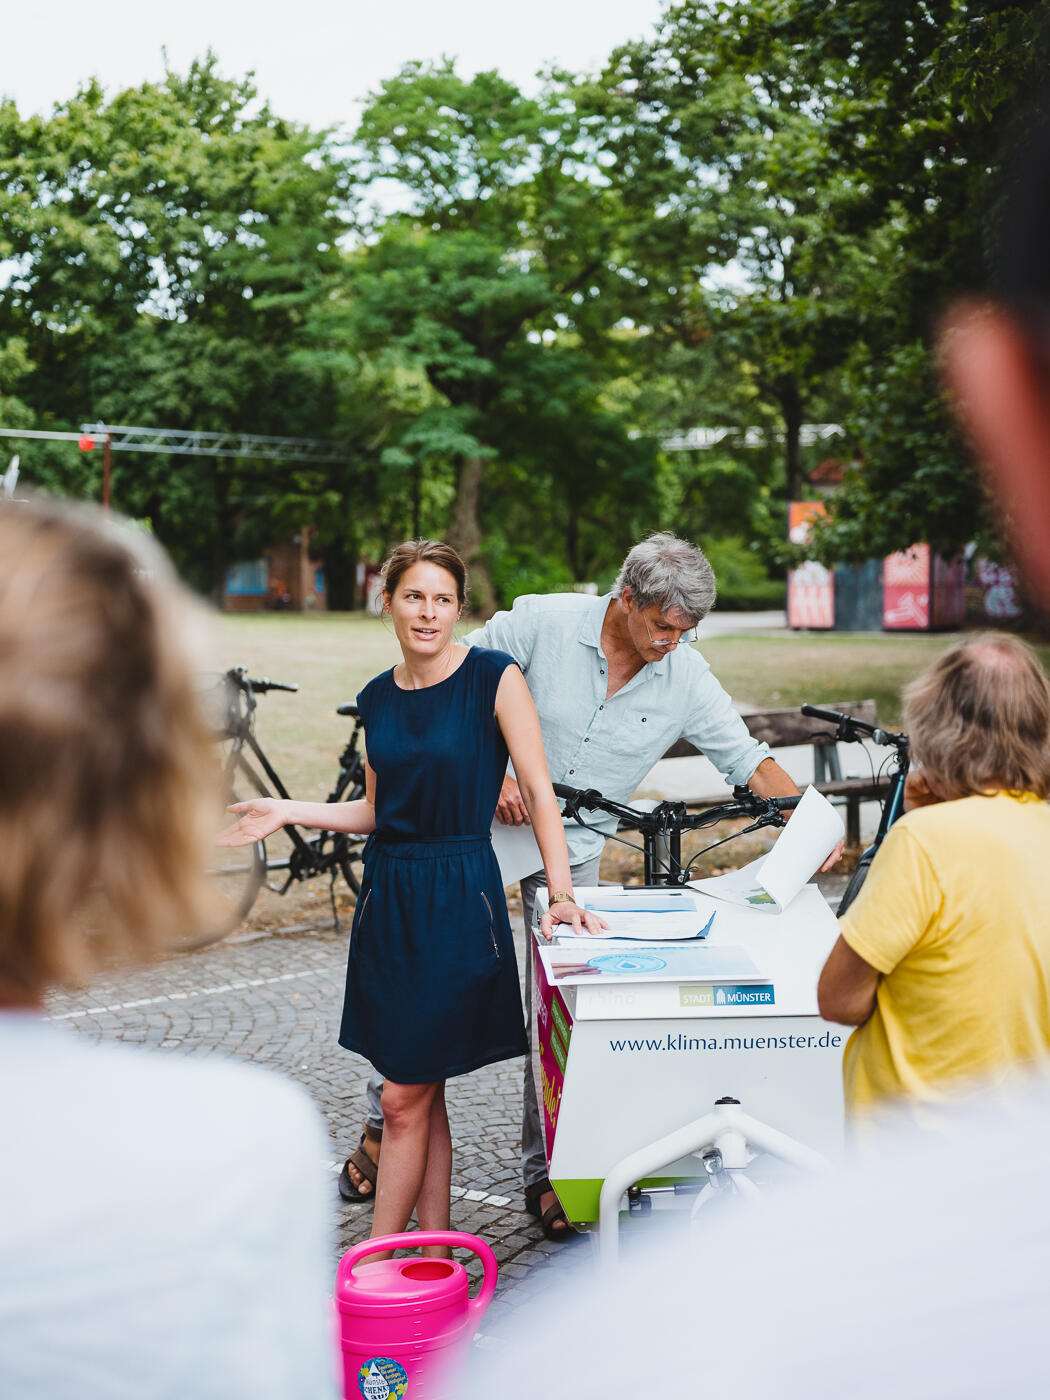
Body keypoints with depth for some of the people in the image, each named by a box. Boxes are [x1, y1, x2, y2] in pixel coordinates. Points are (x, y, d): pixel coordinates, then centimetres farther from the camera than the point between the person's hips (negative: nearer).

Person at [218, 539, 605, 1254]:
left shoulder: (494, 677, -8)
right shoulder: (377, 698, 9)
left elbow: (540, 792, -9)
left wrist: (562, 892, -17)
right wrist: (289, 812, 8)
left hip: (460, 896, -5)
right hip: (389, 894, 5)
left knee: (405, 1098, -2)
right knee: (423, 1095, 11)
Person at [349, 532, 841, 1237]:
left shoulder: (687, 677, -12)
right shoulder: (543, 621, -18)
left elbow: (752, 761, -7)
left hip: (573, 851, 1)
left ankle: (545, 1171, 15)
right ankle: (384, 1123, 26)